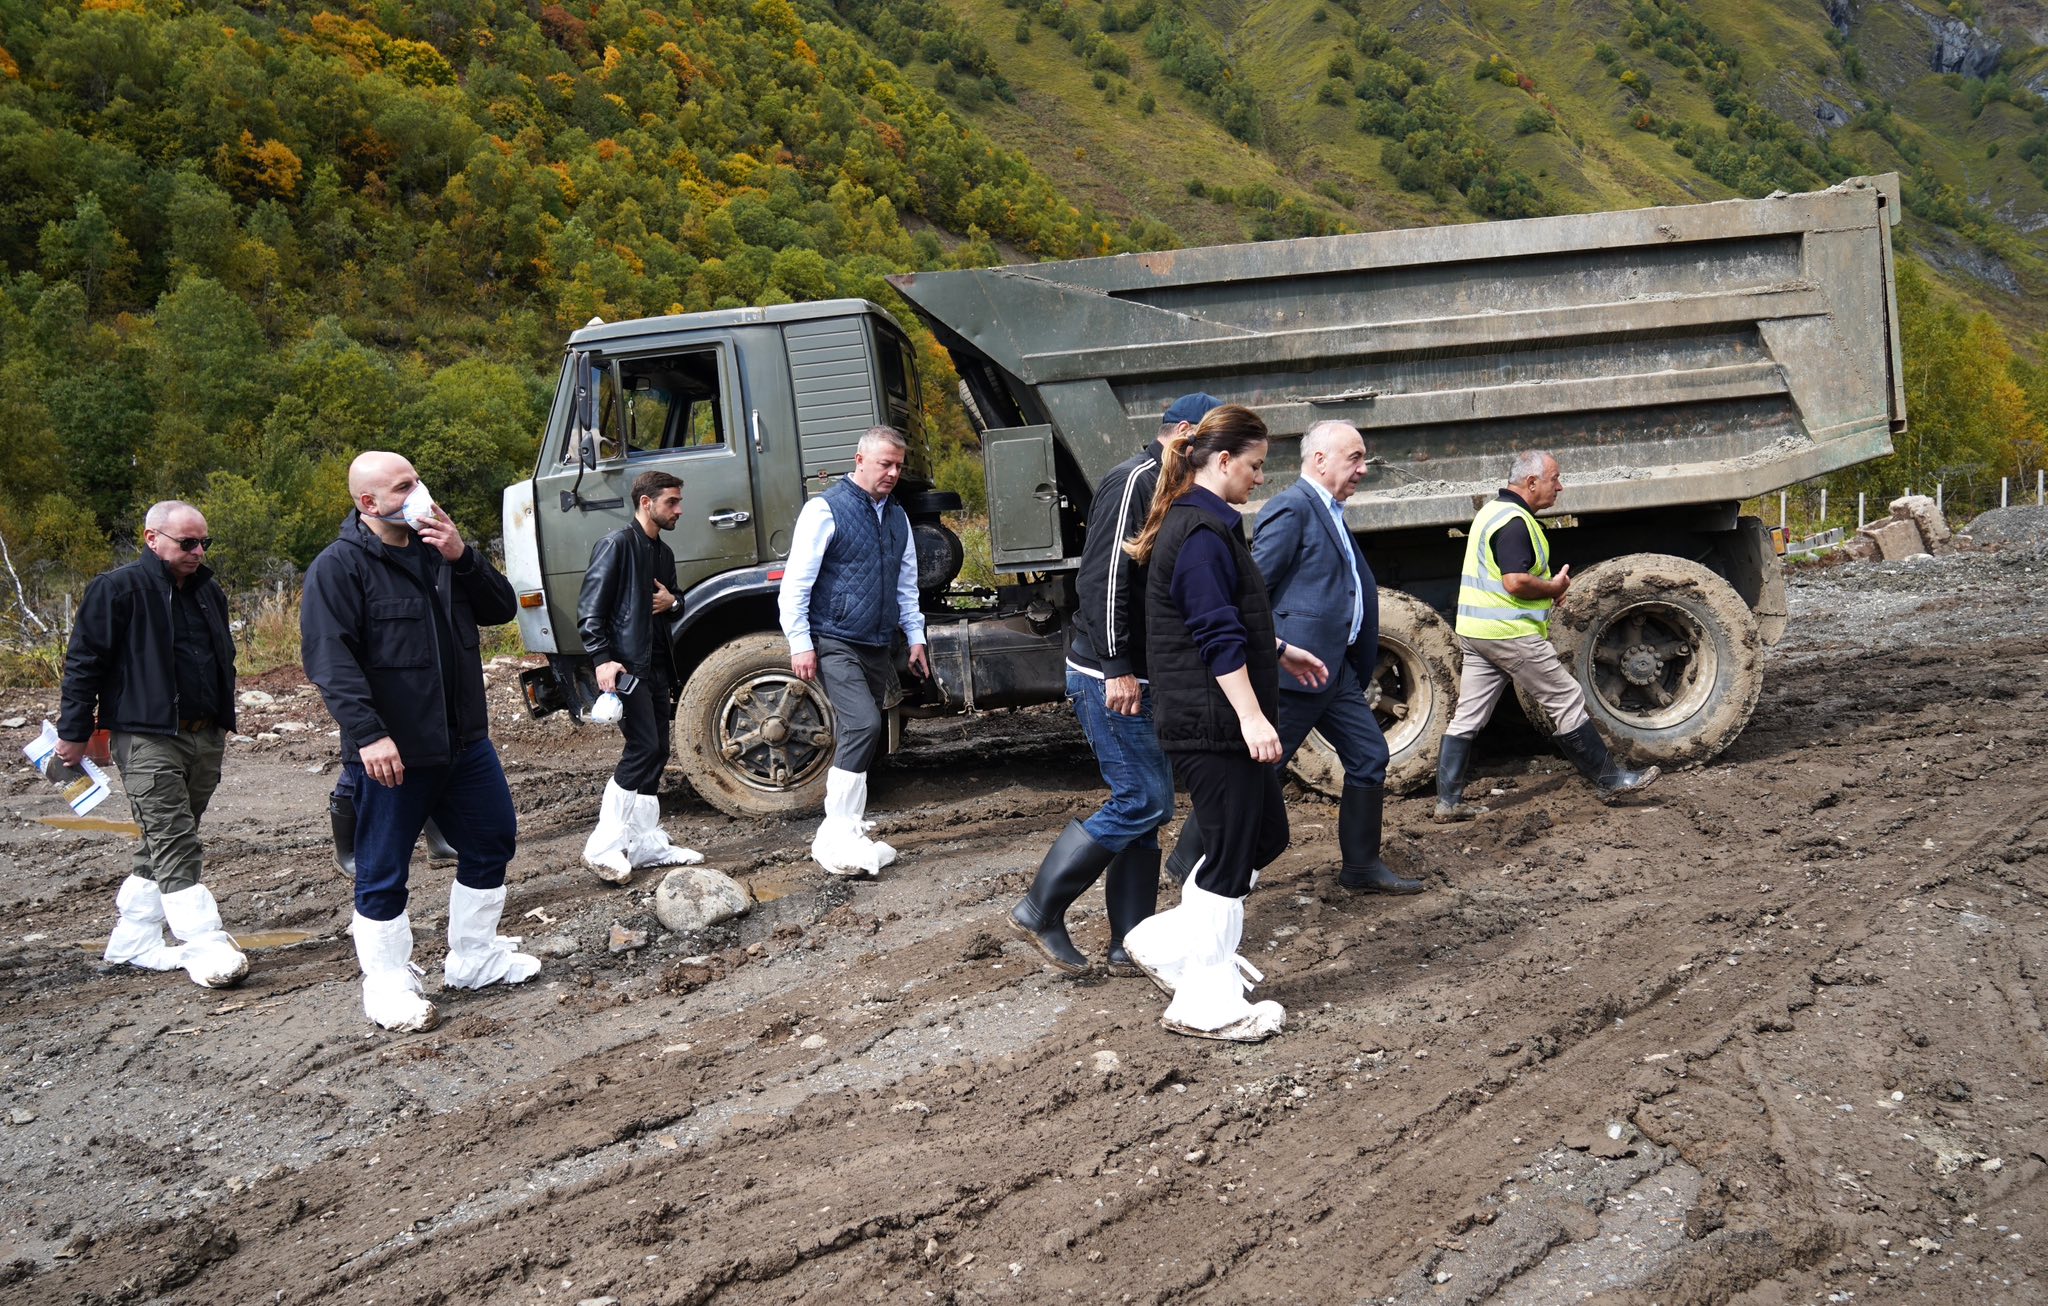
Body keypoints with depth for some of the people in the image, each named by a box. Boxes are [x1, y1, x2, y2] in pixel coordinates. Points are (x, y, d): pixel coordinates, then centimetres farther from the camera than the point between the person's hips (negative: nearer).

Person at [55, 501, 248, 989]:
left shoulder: (208, 591, 14)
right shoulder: (118, 589, -8)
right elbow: (83, 663, -8)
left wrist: (222, 723, 26)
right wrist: (74, 733, -8)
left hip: (204, 737, 8)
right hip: (148, 739, -8)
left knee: (164, 843, 13)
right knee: (175, 845, -11)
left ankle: (133, 941, 23)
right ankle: (207, 949, -13)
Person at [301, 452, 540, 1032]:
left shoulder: (437, 548, 10)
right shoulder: (338, 568, -11)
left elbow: (501, 609, 7)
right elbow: (330, 659, -19)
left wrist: (463, 559, -10)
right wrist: (367, 733, -27)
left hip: (464, 739, 7)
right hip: (392, 752, -7)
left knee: (492, 841, 16)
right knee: (383, 872, 3)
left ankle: (472, 957, 32)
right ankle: (387, 984, 17)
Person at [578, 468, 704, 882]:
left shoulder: (663, 553, 18)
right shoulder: (617, 545, -8)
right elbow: (590, 607, -11)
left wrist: (672, 600, 6)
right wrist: (602, 659, -21)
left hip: (657, 666, 9)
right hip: (625, 666, -9)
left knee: (656, 753, 9)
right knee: (642, 749, -15)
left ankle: (646, 844, 16)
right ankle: (602, 846, -9)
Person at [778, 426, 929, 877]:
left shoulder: (897, 517, 16)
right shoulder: (826, 510, -7)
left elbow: (907, 584, 25)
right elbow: (796, 581, -10)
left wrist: (915, 637, 20)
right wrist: (800, 644, -14)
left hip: (876, 647, 7)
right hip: (835, 642, -7)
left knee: (859, 737, 9)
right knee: (863, 724, -21)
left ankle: (845, 827, 20)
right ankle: (840, 837, -19)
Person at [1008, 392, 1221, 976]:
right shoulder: (1134, 480, -13)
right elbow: (1102, 577, -22)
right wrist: (1117, 667, -24)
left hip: (1140, 680, 10)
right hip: (1111, 678, -10)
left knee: (1144, 806, 10)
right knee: (1141, 802, -9)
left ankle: (1131, 945, 16)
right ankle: (1040, 911, 2)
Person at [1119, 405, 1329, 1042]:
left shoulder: (1200, 523, 16)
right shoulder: (1203, 532, -17)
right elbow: (1218, 637, -23)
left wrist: (1278, 651, 31)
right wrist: (1252, 716, -23)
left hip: (1217, 722, 11)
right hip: (1211, 722, -11)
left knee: (1265, 835, 16)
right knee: (1234, 853, -3)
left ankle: (1166, 941, 22)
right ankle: (1206, 1005, 8)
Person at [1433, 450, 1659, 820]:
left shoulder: (1490, 511, 16)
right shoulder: (1515, 522, -17)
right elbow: (1516, 582, -26)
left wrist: (1546, 587, 16)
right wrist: (1555, 587, -9)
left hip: (1474, 631, 10)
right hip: (1510, 634, -10)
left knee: (1467, 716, 7)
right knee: (1567, 702, 2)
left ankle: (1448, 800, 7)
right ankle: (1611, 780, 11)